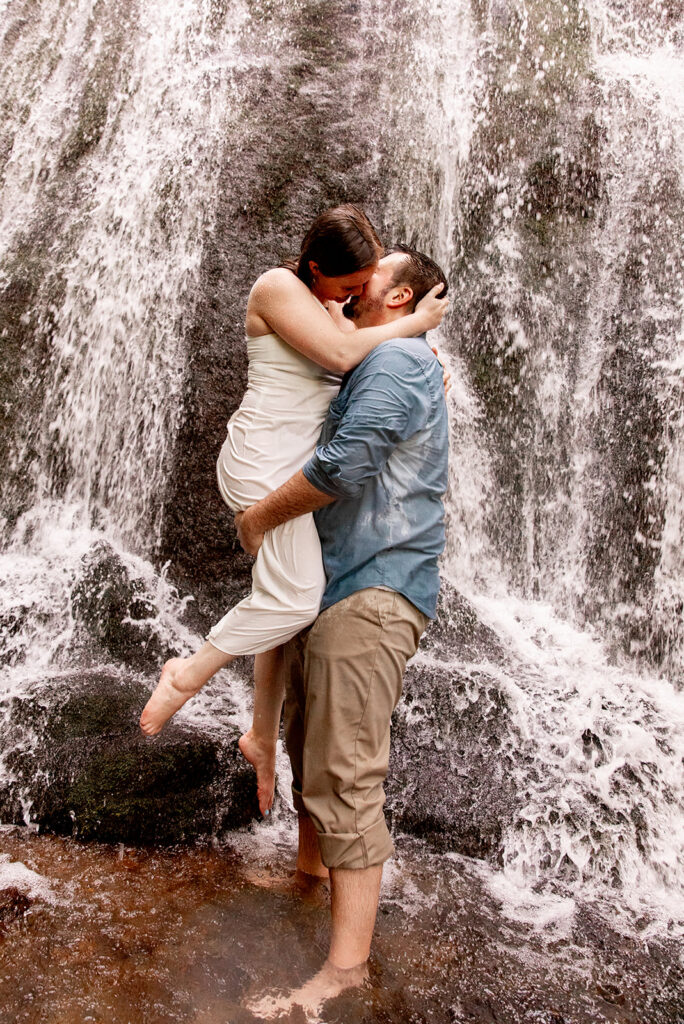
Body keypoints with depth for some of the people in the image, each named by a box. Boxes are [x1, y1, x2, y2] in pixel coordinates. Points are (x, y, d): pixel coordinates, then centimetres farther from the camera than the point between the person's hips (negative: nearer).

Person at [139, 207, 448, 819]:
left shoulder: (327, 304, 18)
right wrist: (416, 323, -12)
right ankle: (188, 674, 2)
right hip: (265, 460, -9)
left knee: (287, 603, 12)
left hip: (298, 467, 9)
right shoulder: (279, 287, -11)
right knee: (296, 598, -17)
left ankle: (263, 736, 24)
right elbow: (340, 355, -22)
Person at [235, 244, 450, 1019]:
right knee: (307, 742, 23)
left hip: (371, 593, -11)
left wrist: (259, 516, -11)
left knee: (345, 773, -11)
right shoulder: (374, 366, 22)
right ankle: (311, 863, 44)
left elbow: (344, 464, -24)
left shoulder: (396, 360, -12)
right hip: (333, 585, 11)